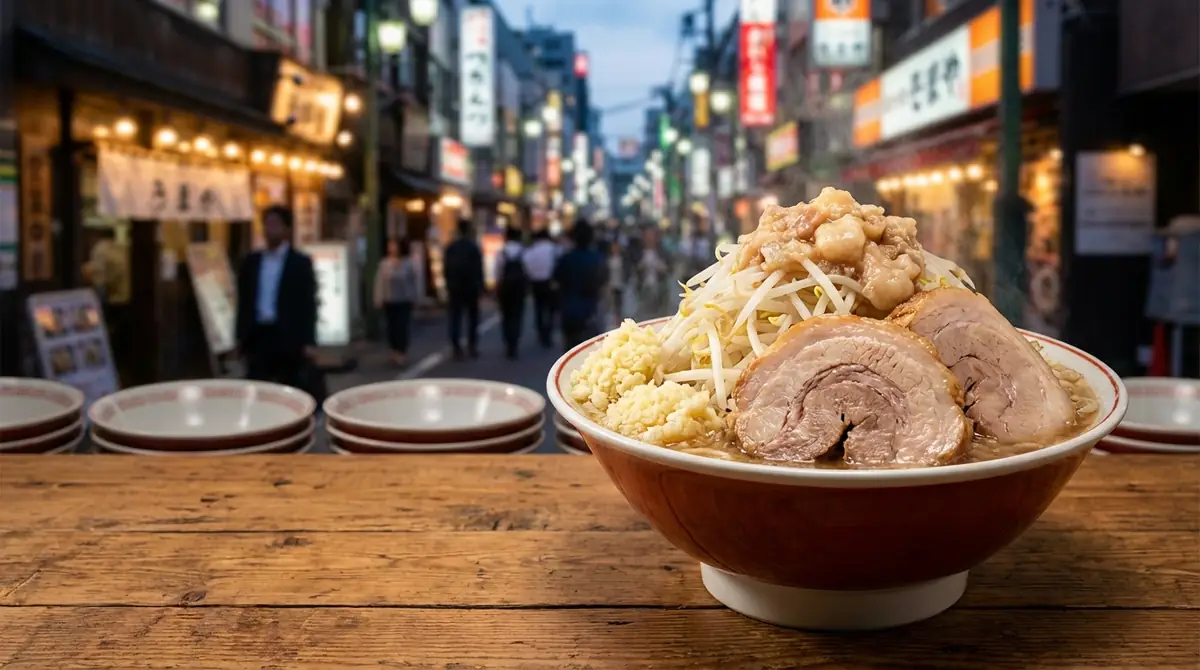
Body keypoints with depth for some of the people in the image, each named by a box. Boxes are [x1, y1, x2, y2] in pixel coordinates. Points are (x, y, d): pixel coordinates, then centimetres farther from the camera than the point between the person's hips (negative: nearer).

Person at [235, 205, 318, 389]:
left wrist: (309, 341, -12)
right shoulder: (251, 262, 12)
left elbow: (308, 304, -5)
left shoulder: (300, 262, 0)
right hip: (257, 336, 4)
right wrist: (240, 337, 9)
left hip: (288, 337, -3)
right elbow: (244, 301, 14)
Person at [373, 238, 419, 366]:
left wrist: (413, 298, 1)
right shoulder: (384, 263, -2)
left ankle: (402, 353, 3)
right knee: (392, 327, 6)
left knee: (402, 327, -4)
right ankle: (395, 351, 20)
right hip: (389, 301, 2)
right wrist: (379, 300, -4)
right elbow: (380, 282, -1)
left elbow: (413, 281, 2)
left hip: (404, 301, -2)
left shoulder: (408, 263, -4)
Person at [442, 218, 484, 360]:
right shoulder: (474, 247, -8)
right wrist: (480, 285, -1)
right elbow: (479, 268, -8)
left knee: (455, 318, 3)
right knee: (472, 317, 10)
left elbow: (445, 268, 4)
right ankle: (472, 347, 9)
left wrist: (448, 284, 11)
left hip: (455, 288, 2)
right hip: (471, 287, -2)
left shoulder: (450, 247, 3)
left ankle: (457, 349, -2)